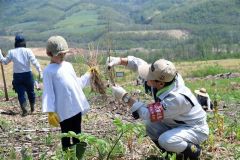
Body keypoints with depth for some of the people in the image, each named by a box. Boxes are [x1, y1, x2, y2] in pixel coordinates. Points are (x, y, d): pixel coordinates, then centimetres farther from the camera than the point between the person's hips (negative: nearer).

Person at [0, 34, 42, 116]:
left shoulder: (11, 52, -2)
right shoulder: (28, 51, -7)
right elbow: (34, 61, -16)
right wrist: (40, 71, -17)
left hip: (17, 76, 1)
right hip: (27, 74, 0)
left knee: (21, 93, 4)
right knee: (30, 91, 17)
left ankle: (24, 110, -12)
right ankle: (32, 108, 29)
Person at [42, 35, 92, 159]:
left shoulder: (68, 65, 12)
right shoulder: (48, 71, -8)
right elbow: (48, 92, -13)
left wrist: (88, 75, 18)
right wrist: (50, 111, -19)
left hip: (76, 106, 6)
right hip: (64, 110, -6)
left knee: (77, 133, 15)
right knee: (66, 134, 6)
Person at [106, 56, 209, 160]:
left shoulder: (176, 98, -37)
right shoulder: (166, 78, -17)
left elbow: (148, 114, -32)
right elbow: (142, 64, -5)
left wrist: (124, 96, -29)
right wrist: (120, 60, -18)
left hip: (196, 129, -8)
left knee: (165, 140, -31)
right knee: (149, 124, -6)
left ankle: (193, 151, -1)